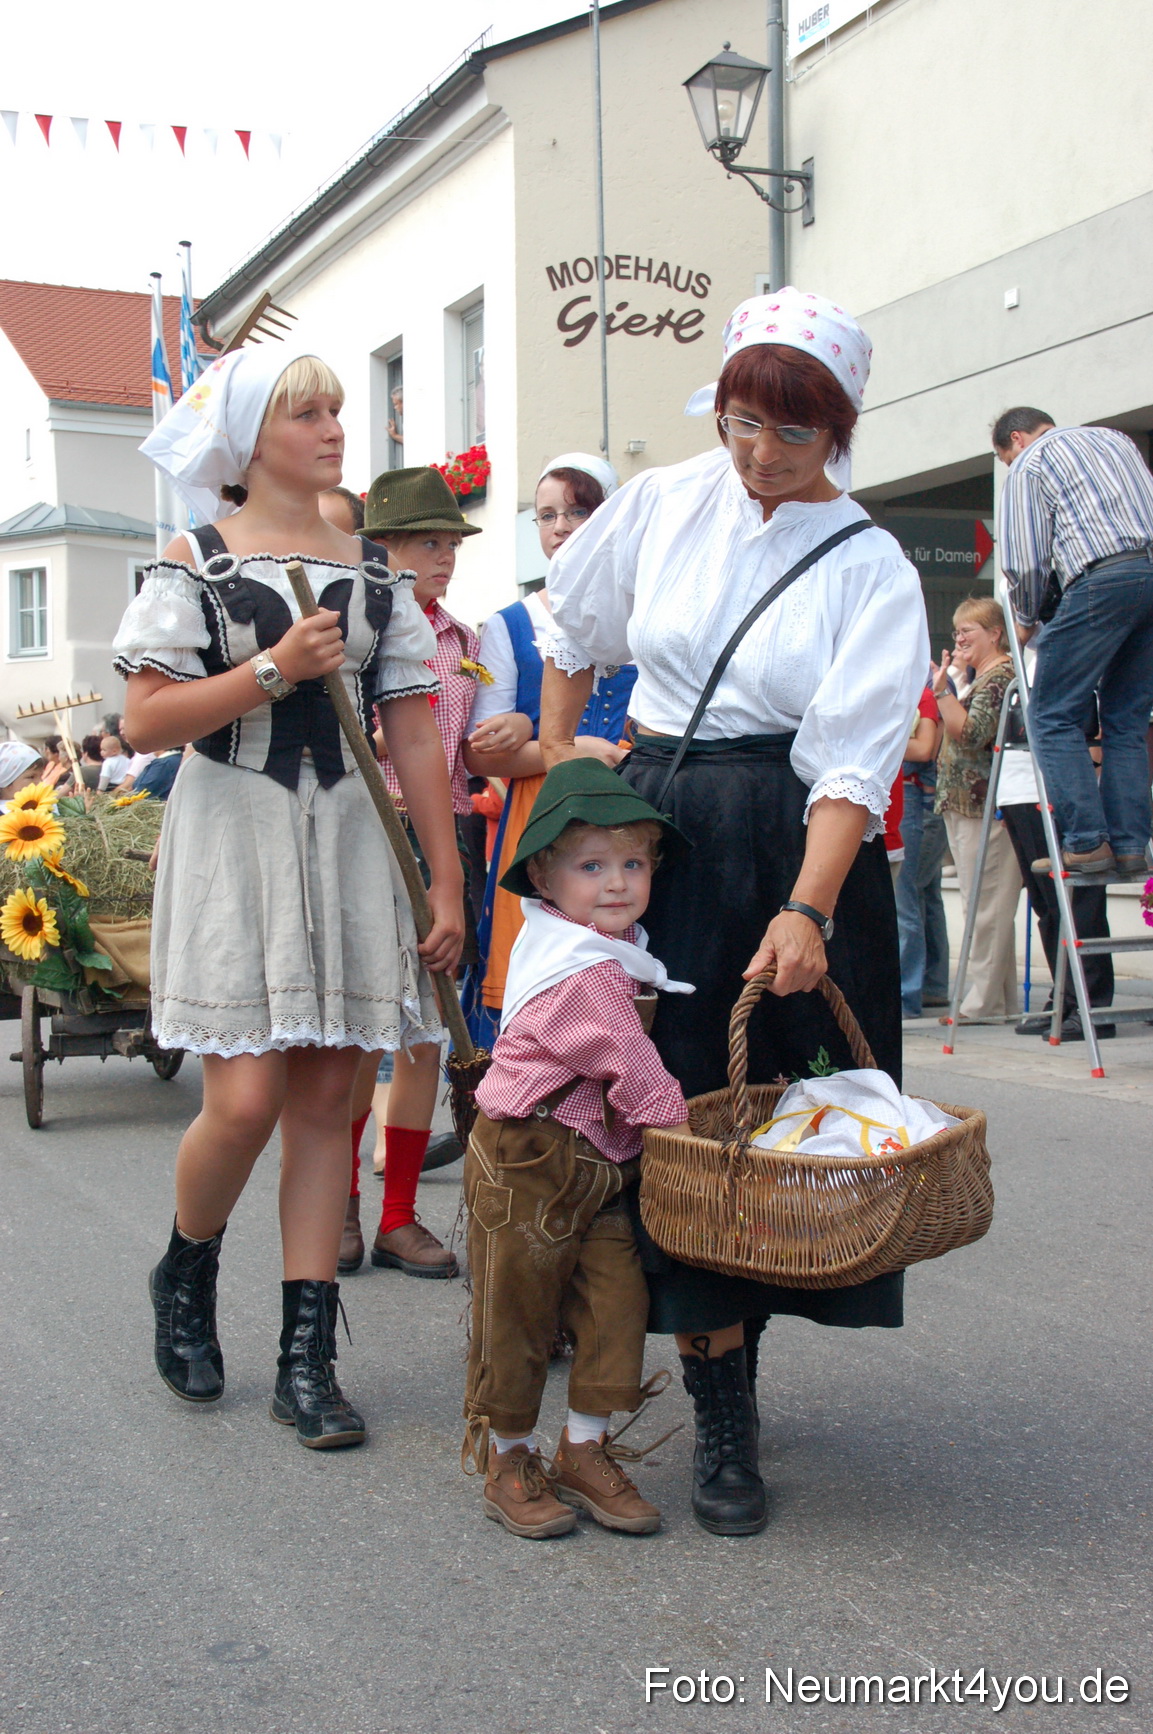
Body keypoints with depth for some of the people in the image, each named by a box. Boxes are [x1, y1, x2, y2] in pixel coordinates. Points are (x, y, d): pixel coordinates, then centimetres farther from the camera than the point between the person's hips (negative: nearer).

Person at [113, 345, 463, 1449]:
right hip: (237, 842, -3)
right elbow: (145, 720, -7)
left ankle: (307, 1357, 9)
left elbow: (415, 739, 8)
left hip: (350, 843, 3)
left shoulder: (375, 576, 11)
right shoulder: (197, 561, 2)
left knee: (324, 1098, 2)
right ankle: (185, 1273, 22)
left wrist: (447, 886, 4)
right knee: (246, 1100, -10)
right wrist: (273, 669, -15)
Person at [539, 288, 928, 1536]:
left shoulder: (871, 571, -5)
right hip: (655, 828, 2)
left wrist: (806, 910, -27)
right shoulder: (661, 505, 3)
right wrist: (556, 757, 17)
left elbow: (852, 761, -15)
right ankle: (723, 1415, 5)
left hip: (796, 847, -1)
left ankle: (726, 1336, 25)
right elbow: (574, 627, 20)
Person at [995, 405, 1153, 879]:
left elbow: (1026, 559, 2)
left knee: (1053, 716, -2)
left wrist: (1026, 619, 19)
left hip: (1104, 578, -7)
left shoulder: (1029, 465, 9)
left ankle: (1085, 843, -11)